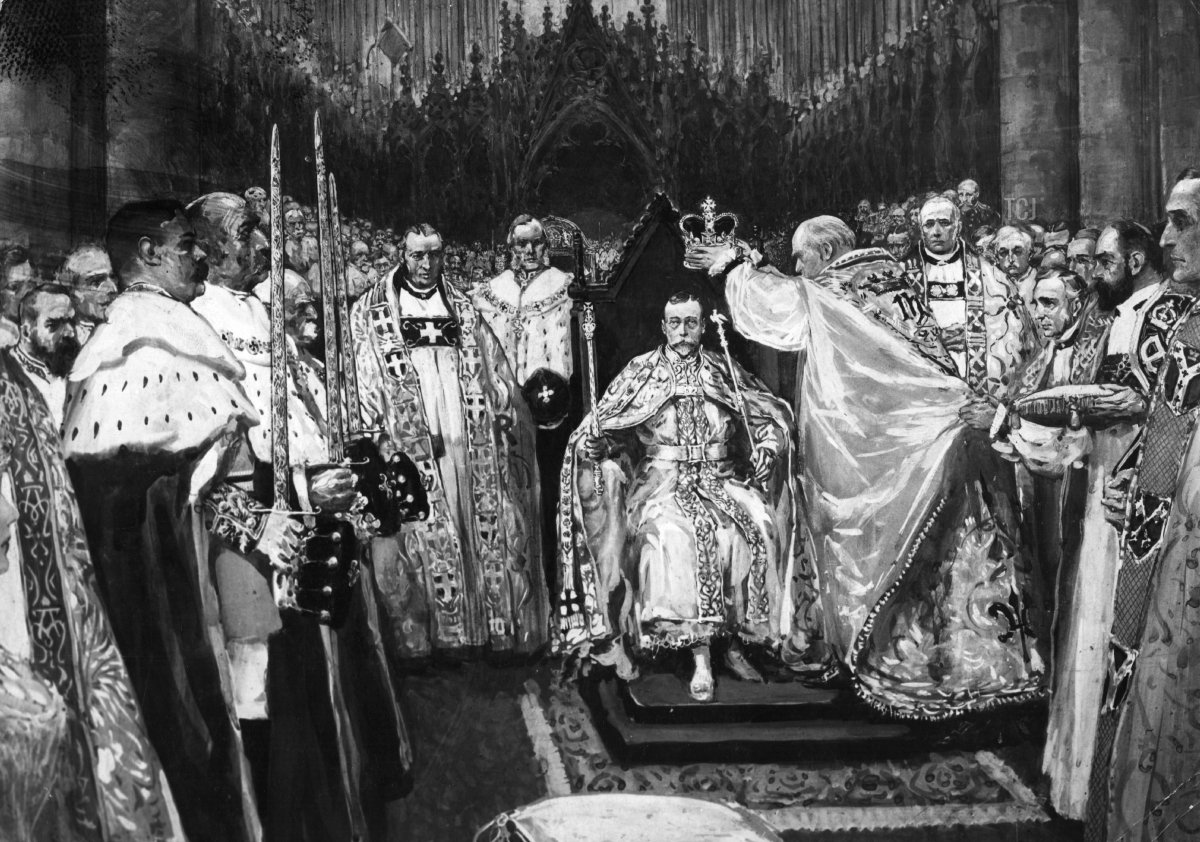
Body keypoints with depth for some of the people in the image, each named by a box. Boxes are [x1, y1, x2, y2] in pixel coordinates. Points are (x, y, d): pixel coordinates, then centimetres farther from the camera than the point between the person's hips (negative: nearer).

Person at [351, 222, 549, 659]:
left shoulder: (464, 312, 17)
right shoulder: (370, 314, 7)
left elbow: (497, 376, 17)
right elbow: (361, 382, 0)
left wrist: (506, 413, 5)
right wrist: (371, 437, -9)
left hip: (473, 445, 3)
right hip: (410, 447, -3)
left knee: (490, 535, 1)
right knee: (423, 544, -6)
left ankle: (499, 631, 9)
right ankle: (421, 639, 1)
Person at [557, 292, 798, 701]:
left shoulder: (722, 371, 13)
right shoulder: (640, 372, 8)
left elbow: (775, 414, 19)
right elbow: (597, 428, 6)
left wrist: (767, 450, 3)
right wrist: (590, 441, -15)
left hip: (720, 478, 2)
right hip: (662, 479, -2)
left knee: (757, 525, -28)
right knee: (673, 533, -35)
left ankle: (733, 639, -17)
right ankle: (701, 657, -31)